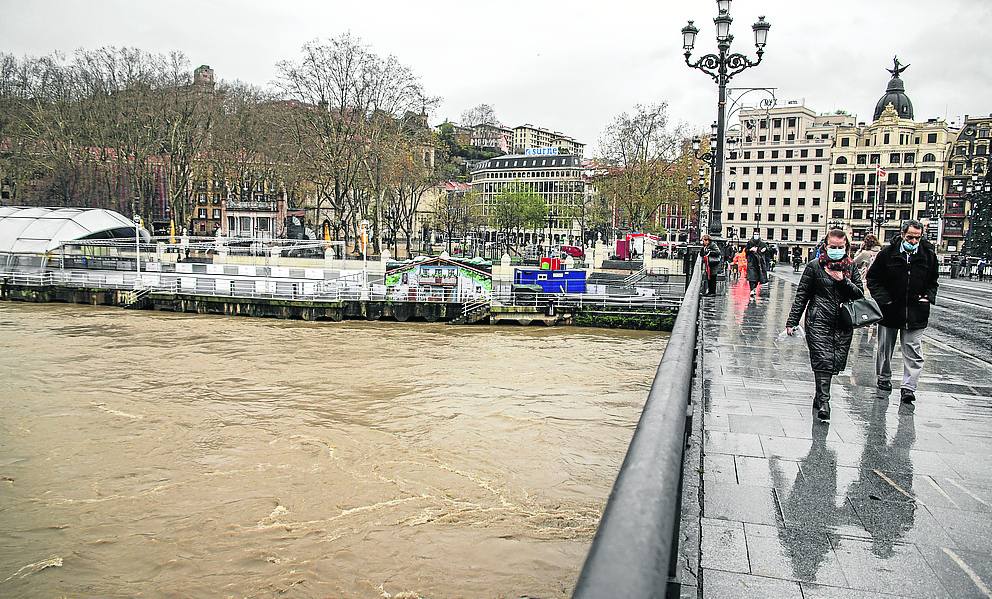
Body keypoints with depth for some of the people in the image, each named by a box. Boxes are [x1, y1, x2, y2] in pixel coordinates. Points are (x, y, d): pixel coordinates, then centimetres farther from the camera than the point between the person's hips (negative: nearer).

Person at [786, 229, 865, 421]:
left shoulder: (852, 268, 11)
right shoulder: (815, 266, 1)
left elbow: (860, 293, 6)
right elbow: (802, 295, 2)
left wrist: (843, 281, -11)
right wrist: (792, 321, -1)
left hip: (843, 323, 4)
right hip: (819, 321, -3)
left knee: (835, 361, 5)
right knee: (822, 360, -12)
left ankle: (820, 396, 22)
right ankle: (823, 402, -10)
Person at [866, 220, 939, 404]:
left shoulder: (929, 255, 1)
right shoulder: (888, 253, -5)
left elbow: (933, 281, 17)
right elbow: (873, 278, 4)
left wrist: (929, 297, 0)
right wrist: (881, 298, -7)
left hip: (916, 312, 1)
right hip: (889, 310, 0)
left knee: (914, 352, -3)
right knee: (885, 348, 14)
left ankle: (908, 387, 1)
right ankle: (884, 378, 32)